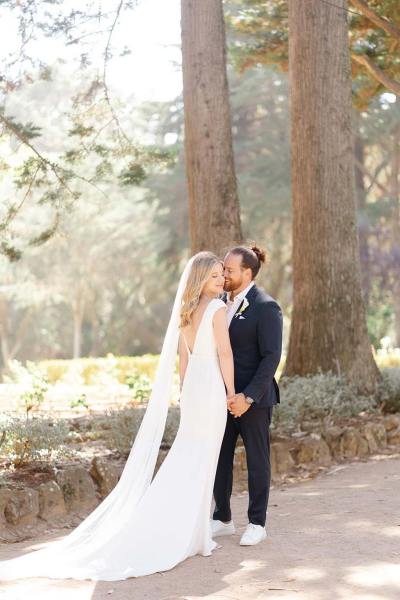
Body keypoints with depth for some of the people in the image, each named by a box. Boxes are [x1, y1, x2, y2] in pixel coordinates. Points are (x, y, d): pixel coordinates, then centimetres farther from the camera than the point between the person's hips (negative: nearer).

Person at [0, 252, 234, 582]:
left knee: (185, 461, 13)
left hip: (192, 385, 7)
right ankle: (191, 536, 2)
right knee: (201, 463, -2)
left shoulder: (186, 310, 11)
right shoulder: (217, 308, -12)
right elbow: (225, 353, -14)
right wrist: (231, 391, -6)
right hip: (211, 387, -7)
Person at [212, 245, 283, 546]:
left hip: (254, 397, -7)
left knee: (257, 459, 5)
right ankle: (223, 519, 20)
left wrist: (248, 396, -21)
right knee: (219, 458, 9)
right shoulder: (224, 302, 10)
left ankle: (257, 523, 16)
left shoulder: (266, 307, -13)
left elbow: (272, 357, -17)